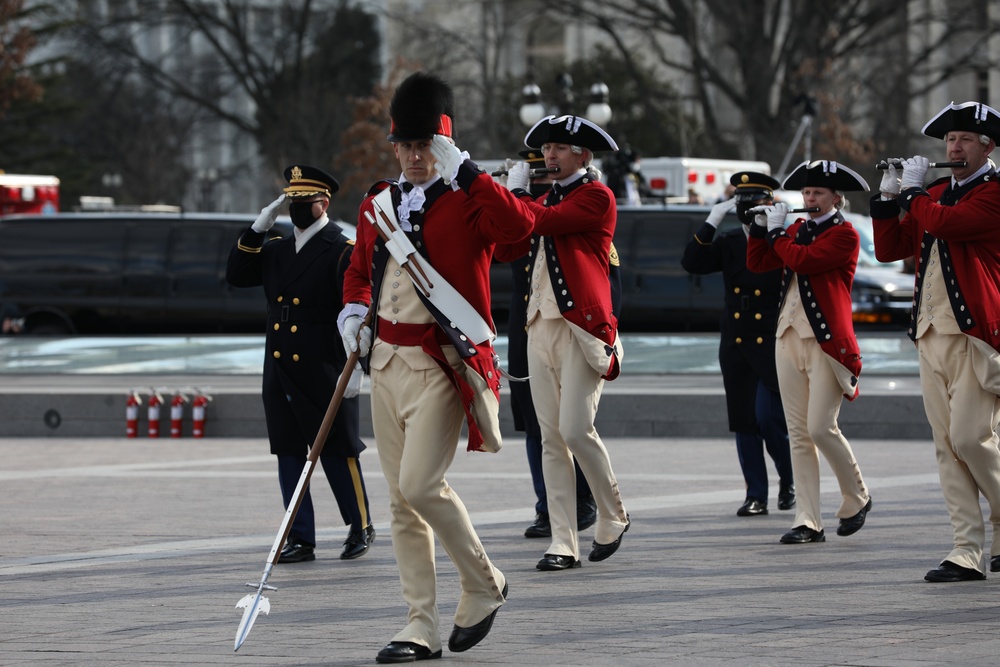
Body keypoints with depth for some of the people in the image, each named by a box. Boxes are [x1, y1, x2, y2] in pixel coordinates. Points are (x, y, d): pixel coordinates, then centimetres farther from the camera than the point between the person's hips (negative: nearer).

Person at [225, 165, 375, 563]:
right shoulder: (275, 251, 14)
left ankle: (361, 528, 17)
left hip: (323, 374, -7)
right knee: (288, 454, 6)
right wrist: (257, 230, 0)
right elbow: (236, 276, 9)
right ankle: (301, 540, 10)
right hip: (279, 373, 7)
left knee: (338, 452, 1)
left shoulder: (343, 252, -8)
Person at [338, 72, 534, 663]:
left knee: (421, 485, -17)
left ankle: (485, 584, 6)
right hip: (387, 361, 7)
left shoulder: (467, 202, -6)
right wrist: (353, 311, 8)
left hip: (442, 364, -7)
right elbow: (360, 268, 27)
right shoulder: (378, 205, 12)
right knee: (402, 500, 5)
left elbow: (519, 224, -27)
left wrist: (464, 170, -24)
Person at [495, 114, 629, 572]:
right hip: (542, 325, 8)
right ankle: (563, 543, 2)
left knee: (576, 430, -13)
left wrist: (517, 192, -8)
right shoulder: (548, 200, 20)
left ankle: (613, 517, 10)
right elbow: (504, 248, 13)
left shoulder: (596, 197, -6)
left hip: (581, 327, -8)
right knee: (551, 438, 2)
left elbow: (541, 223, -20)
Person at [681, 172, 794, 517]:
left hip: (773, 347, -5)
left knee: (768, 418, -11)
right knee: (744, 423, 4)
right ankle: (756, 496, 10)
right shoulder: (728, 243, 8)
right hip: (736, 346, 5)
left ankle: (789, 478, 14)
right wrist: (711, 222, -10)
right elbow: (691, 263, -4)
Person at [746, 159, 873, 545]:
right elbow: (757, 263, 16)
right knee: (799, 434, 2)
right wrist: (760, 226, 5)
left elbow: (802, 260, -18)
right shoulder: (797, 230, 16)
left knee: (821, 427, -12)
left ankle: (856, 498, 12)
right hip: (789, 337, 7)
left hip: (826, 341, -7)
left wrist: (777, 230, -4)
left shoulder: (844, 235, -6)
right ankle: (808, 523, 2)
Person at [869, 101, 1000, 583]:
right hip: (931, 335, 7)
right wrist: (888, 197, 6)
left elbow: (945, 223, -21)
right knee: (947, 446, 3)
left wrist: (913, 190, -4)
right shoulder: (937, 193, 18)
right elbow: (889, 249, 19)